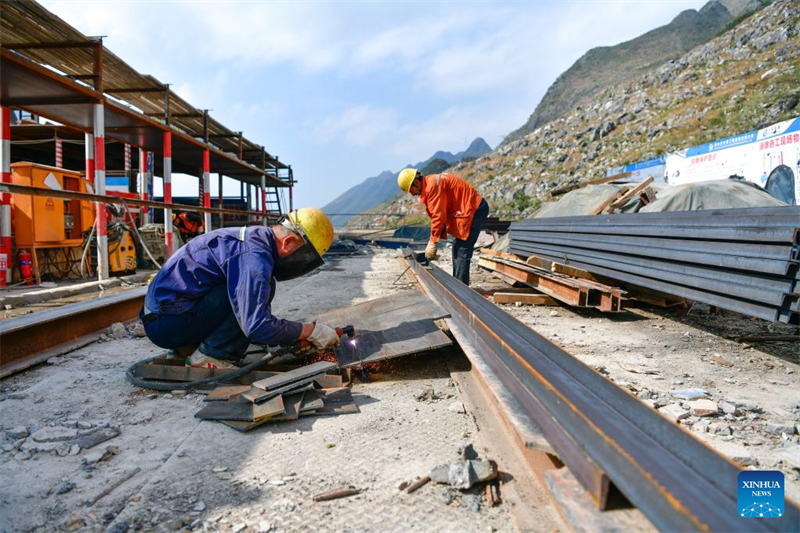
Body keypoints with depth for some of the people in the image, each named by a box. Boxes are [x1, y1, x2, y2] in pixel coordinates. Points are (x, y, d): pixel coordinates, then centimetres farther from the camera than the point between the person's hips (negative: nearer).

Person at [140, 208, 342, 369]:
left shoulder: (254, 237, 8)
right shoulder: (253, 256, -24)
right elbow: (257, 327, -29)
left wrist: (294, 339, 8)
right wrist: (311, 331, -18)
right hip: (167, 323, -10)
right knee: (248, 293, -18)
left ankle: (188, 347, 9)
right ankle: (208, 356, -10)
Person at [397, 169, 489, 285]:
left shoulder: (432, 185, -19)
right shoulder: (428, 187, 13)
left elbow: (438, 216, -21)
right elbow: (437, 215, 13)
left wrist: (433, 242, -15)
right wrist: (433, 242, 8)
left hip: (474, 210, -11)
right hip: (474, 209, 11)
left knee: (462, 250, -10)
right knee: (457, 249, 15)